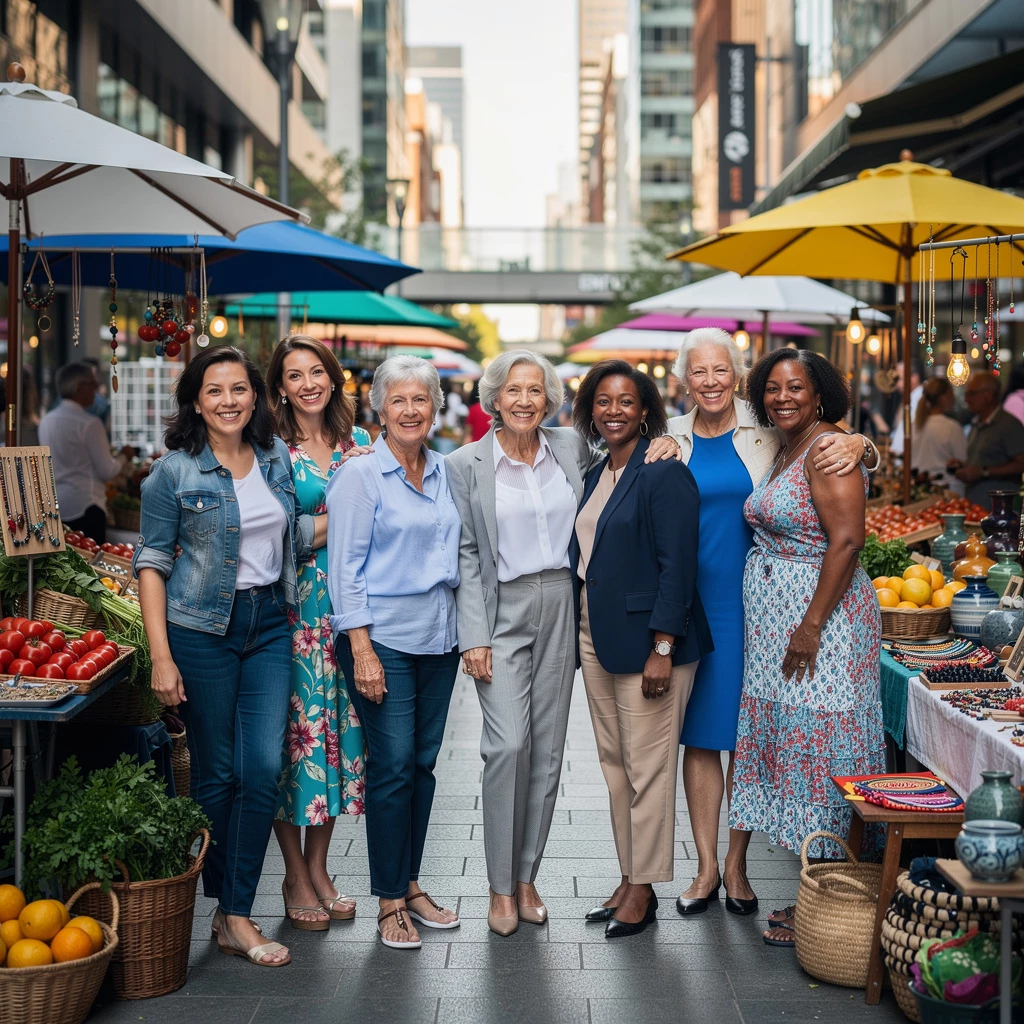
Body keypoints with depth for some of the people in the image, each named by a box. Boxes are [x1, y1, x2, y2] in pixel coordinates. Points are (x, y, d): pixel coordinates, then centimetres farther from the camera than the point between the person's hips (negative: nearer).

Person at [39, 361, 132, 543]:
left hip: (53, 504, 7)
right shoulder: (89, 423, -13)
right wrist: (124, 456, 9)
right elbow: (108, 471, -10)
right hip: (83, 507, -7)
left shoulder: (46, 421, 8)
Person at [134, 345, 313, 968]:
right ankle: (222, 904, 20)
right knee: (216, 772, 4)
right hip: (202, 630, -3)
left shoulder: (277, 458, 7)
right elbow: (153, 563, -5)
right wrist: (161, 656, -11)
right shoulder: (174, 472, -5)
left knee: (264, 769, -5)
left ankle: (237, 917, 4)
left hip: (270, 624, 4)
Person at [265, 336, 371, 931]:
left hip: (349, 605, 5)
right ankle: (296, 878, 10)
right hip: (293, 607, -4)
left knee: (341, 726, 7)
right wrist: (344, 518, -11)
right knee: (296, 728, -2)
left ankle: (318, 867, 19)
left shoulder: (359, 442, 11)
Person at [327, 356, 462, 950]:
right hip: (383, 636, -6)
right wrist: (361, 649, -15)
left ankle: (411, 885, 21)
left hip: (438, 638, 6)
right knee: (393, 765, -4)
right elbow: (346, 566, -9)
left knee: (424, 763, 9)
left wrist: (463, 632, 13)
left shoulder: (444, 472, 11)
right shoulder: (360, 475, -6)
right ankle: (389, 901, 6)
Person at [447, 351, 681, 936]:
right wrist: (474, 636, -9)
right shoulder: (467, 465, -1)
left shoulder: (573, 448, 5)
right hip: (502, 610, -3)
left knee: (548, 748, 6)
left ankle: (527, 877, 18)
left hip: (561, 607, 3)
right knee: (509, 744, -13)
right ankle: (500, 885, 0)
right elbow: (466, 556, -2)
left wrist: (659, 447, 1)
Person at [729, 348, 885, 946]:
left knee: (818, 753, -4)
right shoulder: (787, 451, 15)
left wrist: (811, 626, -23)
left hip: (820, 619, -10)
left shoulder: (828, 448, -14)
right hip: (777, 624, 10)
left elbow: (847, 540, -21)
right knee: (792, 748, 12)